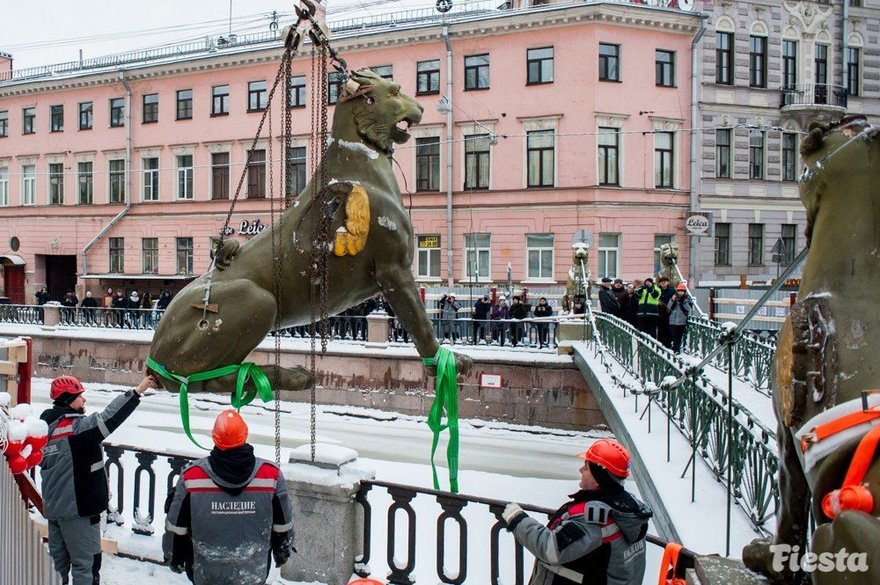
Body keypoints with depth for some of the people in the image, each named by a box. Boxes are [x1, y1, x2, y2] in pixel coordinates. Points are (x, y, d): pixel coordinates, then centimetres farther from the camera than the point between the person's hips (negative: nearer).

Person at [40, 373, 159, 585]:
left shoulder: (46, 426, 7)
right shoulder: (77, 426, -20)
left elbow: (43, 462, 16)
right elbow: (108, 418, -30)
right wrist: (137, 391, -31)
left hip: (53, 506, 9)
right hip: (78, 507, -9)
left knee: (58, 562, 19)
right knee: (86, 562, 1)